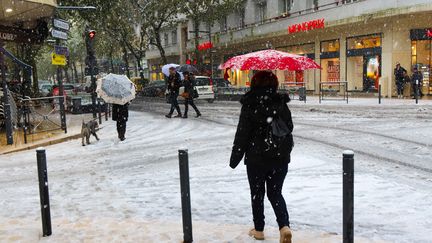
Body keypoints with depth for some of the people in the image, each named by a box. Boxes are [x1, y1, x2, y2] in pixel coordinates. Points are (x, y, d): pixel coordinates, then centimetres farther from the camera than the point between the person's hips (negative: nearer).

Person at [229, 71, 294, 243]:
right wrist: (285, 150, 21)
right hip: (280, 158, 3)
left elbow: (242, 135, -11)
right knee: (275, 193, 14)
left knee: (257, 194, 14)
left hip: (256, 159, -3)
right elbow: (289, 128, 8)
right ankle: (285, 226, -4)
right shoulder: (281, 103, 1)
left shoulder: (249, 106, -11)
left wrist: (235, 158, -2)